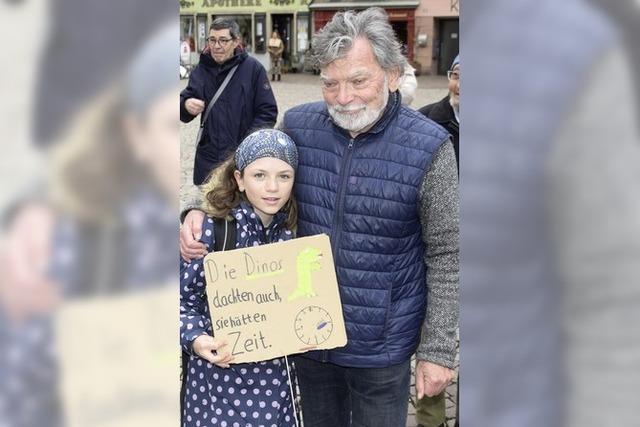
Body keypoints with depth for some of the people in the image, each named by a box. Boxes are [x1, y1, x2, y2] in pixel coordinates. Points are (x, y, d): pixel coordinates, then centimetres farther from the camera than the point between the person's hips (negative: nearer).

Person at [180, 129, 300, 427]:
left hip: (274, 376, 4)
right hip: (220, 377, -4)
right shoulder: (212, 230, -14)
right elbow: (184, 298, -7)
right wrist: (196, 339, -23)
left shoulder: (290, 233, 1)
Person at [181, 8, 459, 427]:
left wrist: (438, 351, -9)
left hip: (382, 347, -3)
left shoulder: (428, 148, -16)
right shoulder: (299, 126, -7)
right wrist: (200, 210, -9)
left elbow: (446, 258, -10)